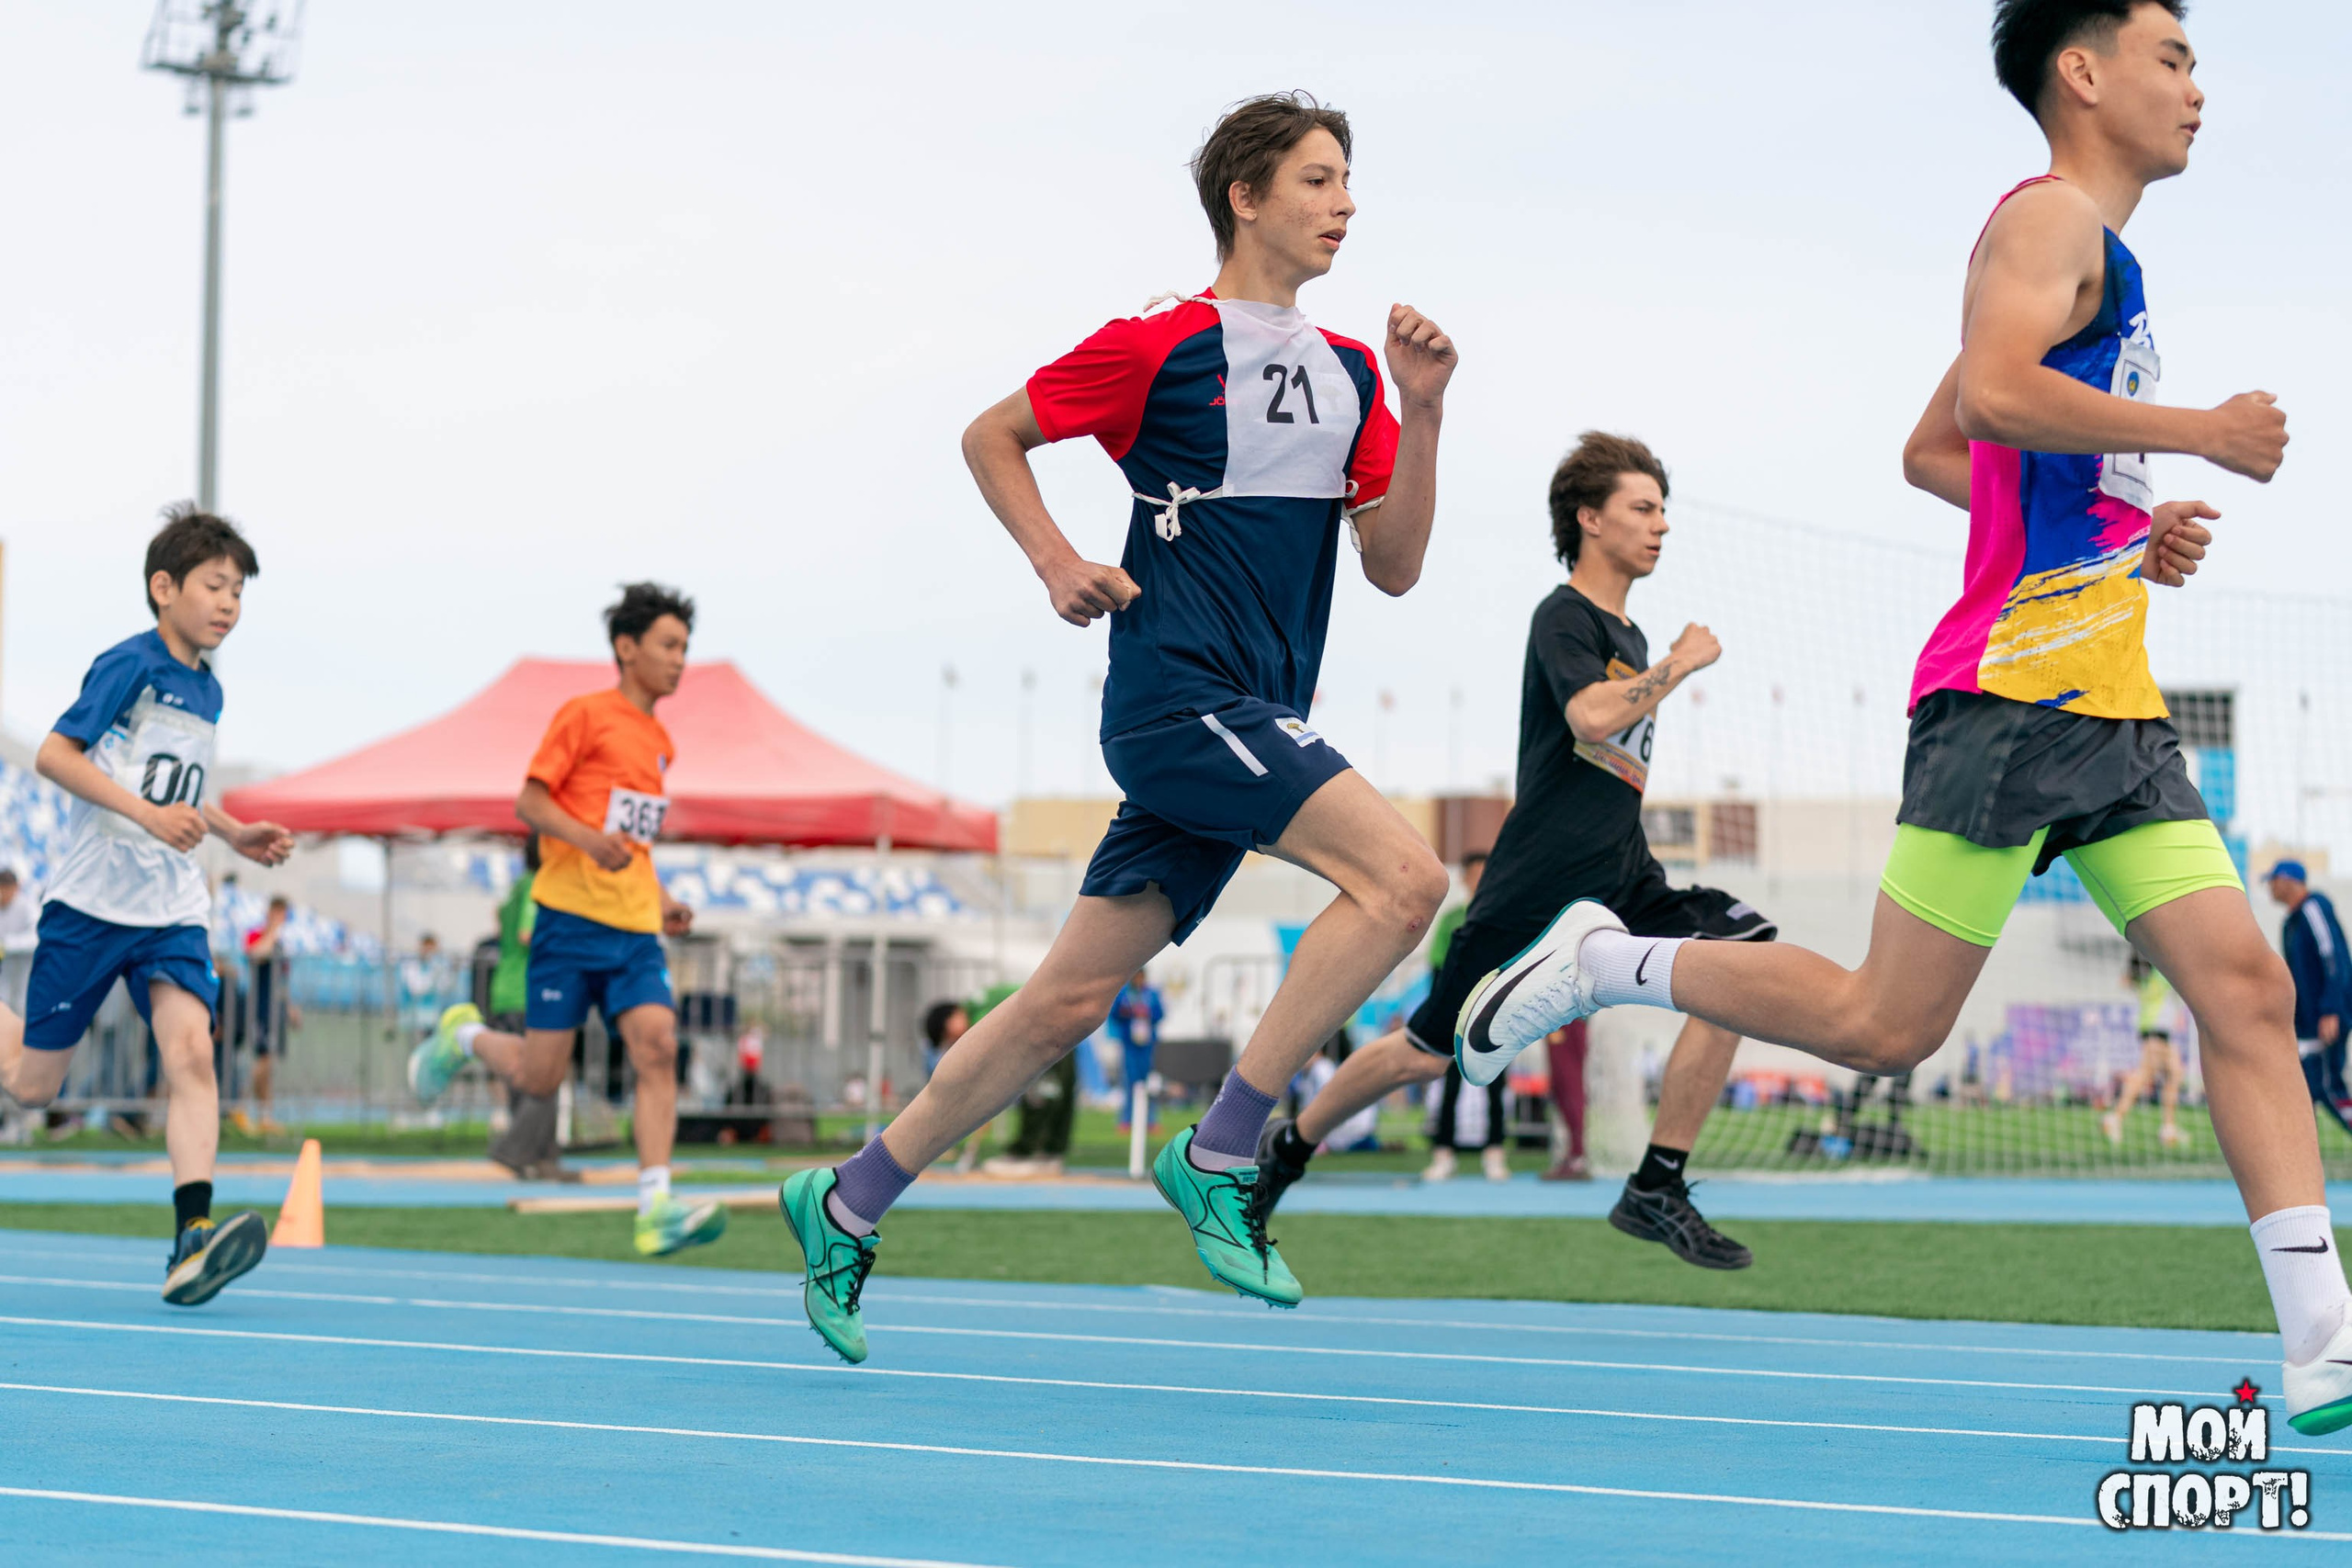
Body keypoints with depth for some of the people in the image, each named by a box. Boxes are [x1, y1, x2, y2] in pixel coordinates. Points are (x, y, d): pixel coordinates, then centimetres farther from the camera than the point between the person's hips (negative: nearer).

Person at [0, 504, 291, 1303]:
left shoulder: (207, 690, 14)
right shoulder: (130, 663, -8)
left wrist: (233, 833, 15)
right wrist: (147, 812, -24)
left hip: (171, 912, 5)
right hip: (90, 902, -5)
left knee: (190, 1049, -19)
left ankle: (193, 1240, -28)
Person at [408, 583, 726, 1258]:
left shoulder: (660, 743, 19)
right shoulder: (585, 715, -3)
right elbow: (529, 803, -6)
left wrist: (661, 900, 15)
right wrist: (591, 839, -22)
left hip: (635, 927, 6)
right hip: (571, 918, -6)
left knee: (657, 1045, -15)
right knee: (540, 1074, -3)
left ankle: (656, 1210, -21)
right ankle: (463, 1035, 29)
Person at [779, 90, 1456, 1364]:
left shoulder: (1349, 372, 14)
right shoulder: (1162, 345, -4)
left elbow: (1393, 565, 10)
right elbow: (991, 435, 8)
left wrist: (1420, 412, -1)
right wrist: (1059, 565, -4)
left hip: (1261, 726, 7)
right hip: (1175, 695, -7)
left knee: (1070, 999, 6)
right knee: (1403, 876, -23)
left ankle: (848, 1204, 16)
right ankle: (1219, 1154, -16)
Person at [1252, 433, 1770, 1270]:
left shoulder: (1629, 636, 18)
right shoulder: (1563, 617, -7)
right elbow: (1592, 714, -27)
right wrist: (1679, 666, -16)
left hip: (1621, 882, 7)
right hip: (1537, 885, -7)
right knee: (1429, 1052, 2)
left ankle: (1656, 1188, -17)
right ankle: (1289, 1147, 29)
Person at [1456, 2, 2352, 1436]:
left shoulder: (2096, 259, 26)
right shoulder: (2051, 217, -4)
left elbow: (1932, 453, 32)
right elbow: (1991, 396, -24)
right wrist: (2199, 433, -16)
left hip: (2111, 707, 9)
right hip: (2015, 683, -9)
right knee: (1885, 1024, -8)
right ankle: (1605, 963, 12)